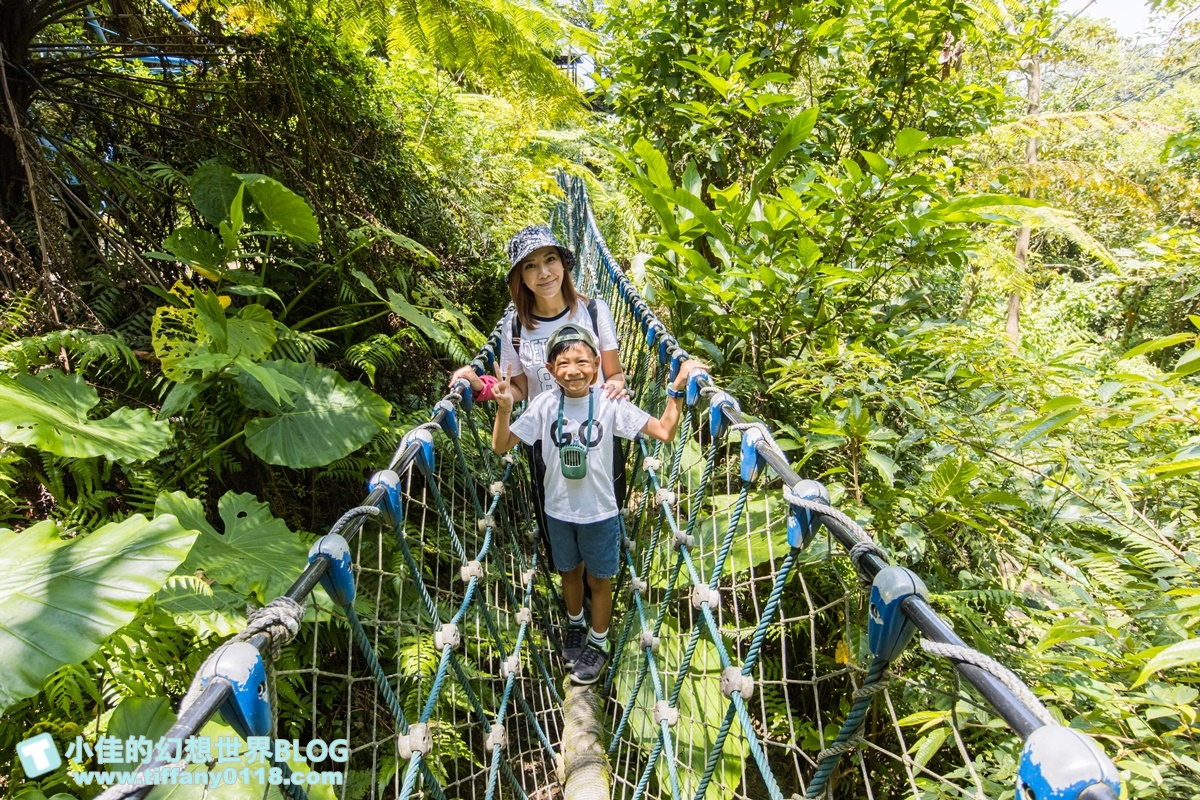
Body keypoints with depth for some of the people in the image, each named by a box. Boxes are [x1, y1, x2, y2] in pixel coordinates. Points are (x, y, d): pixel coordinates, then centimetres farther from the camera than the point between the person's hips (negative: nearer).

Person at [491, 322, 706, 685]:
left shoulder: (610, 404, -16)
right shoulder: (544, 404, -13)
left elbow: (665, 432, -19)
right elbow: (501, 446, -11)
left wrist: (677, 390, -29)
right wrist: (504, 408, -27)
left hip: (600, 512, -2)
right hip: (558, 510, 2)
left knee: (599, 580, 17)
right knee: (569, 572, 25)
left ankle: (598, 642, 42)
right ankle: (575, 624, 54)